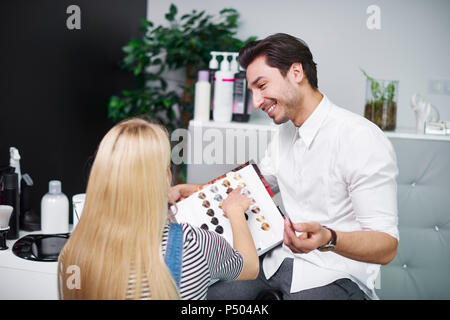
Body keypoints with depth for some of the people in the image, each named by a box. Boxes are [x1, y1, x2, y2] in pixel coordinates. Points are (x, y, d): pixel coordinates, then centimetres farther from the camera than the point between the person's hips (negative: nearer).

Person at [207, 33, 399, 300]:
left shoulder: (362, 139, -19)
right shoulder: (286, 132, 9)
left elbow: (387, 247, -21)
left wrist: (328, 239, -40)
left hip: (334, 276, -7)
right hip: (283, 256, 8)